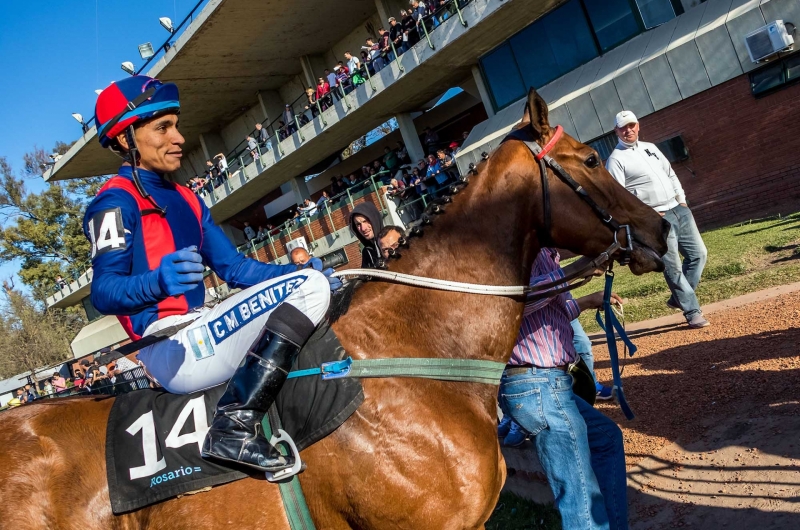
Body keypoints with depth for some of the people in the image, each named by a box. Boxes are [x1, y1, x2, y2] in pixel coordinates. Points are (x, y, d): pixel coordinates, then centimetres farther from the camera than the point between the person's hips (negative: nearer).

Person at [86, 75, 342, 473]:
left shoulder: (185, 200, 20)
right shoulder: (116, 200, -5)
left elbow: (235, 268, 15)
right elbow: (103, 292, -17)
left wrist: (299, 273, 2)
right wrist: (159, 281, -37)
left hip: (200, 337, 9)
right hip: (173, 349, -9)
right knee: (308, 288, -18)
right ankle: (235, 426, -27)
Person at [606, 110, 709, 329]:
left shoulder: (650, 147, 16)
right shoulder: (616, 159, -7)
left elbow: (671, 174, 21)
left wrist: (682, 199, 11)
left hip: (679, 209, 8)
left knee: (698, 254, 10)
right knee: (673, 267, -4)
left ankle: (679, 298, 24)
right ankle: (692, 312, 7)